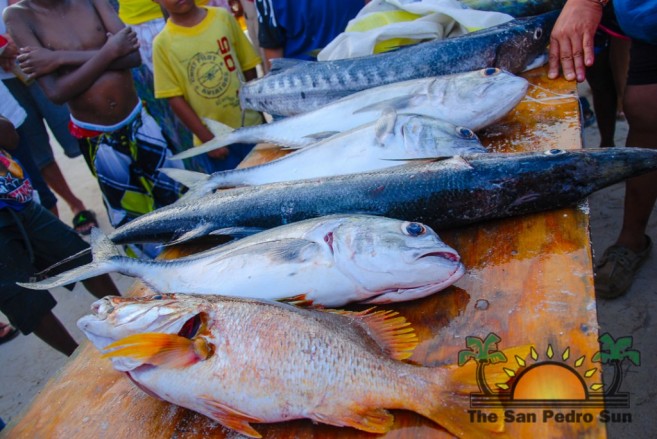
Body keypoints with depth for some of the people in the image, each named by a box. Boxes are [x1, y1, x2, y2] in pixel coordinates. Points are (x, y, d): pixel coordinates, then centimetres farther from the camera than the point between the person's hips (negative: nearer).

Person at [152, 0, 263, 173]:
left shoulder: (223, 17, -2)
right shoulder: (163, 43, -7)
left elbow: (248, 68, 3)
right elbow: (175, 98, -7)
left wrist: (262, 113, 3)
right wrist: (208, 139, -9)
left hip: (251, 127, 2)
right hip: (213, 140, -1)